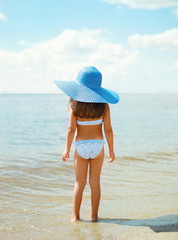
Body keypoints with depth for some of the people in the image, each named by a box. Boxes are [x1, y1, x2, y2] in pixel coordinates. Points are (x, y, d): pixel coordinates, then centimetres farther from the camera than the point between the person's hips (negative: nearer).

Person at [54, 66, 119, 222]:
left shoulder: (75, 104, -8)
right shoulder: (103, 105, -7)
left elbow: (71, 128, -10)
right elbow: (108, 129, -7)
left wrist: (67, 149, -1)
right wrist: (111, 150, 3)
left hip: (81, 146, 0)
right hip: (97, 145, 0)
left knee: (79, 183, 10)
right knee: (95, 182, 10)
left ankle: (76, 216, 14)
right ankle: (94, 215, 17)